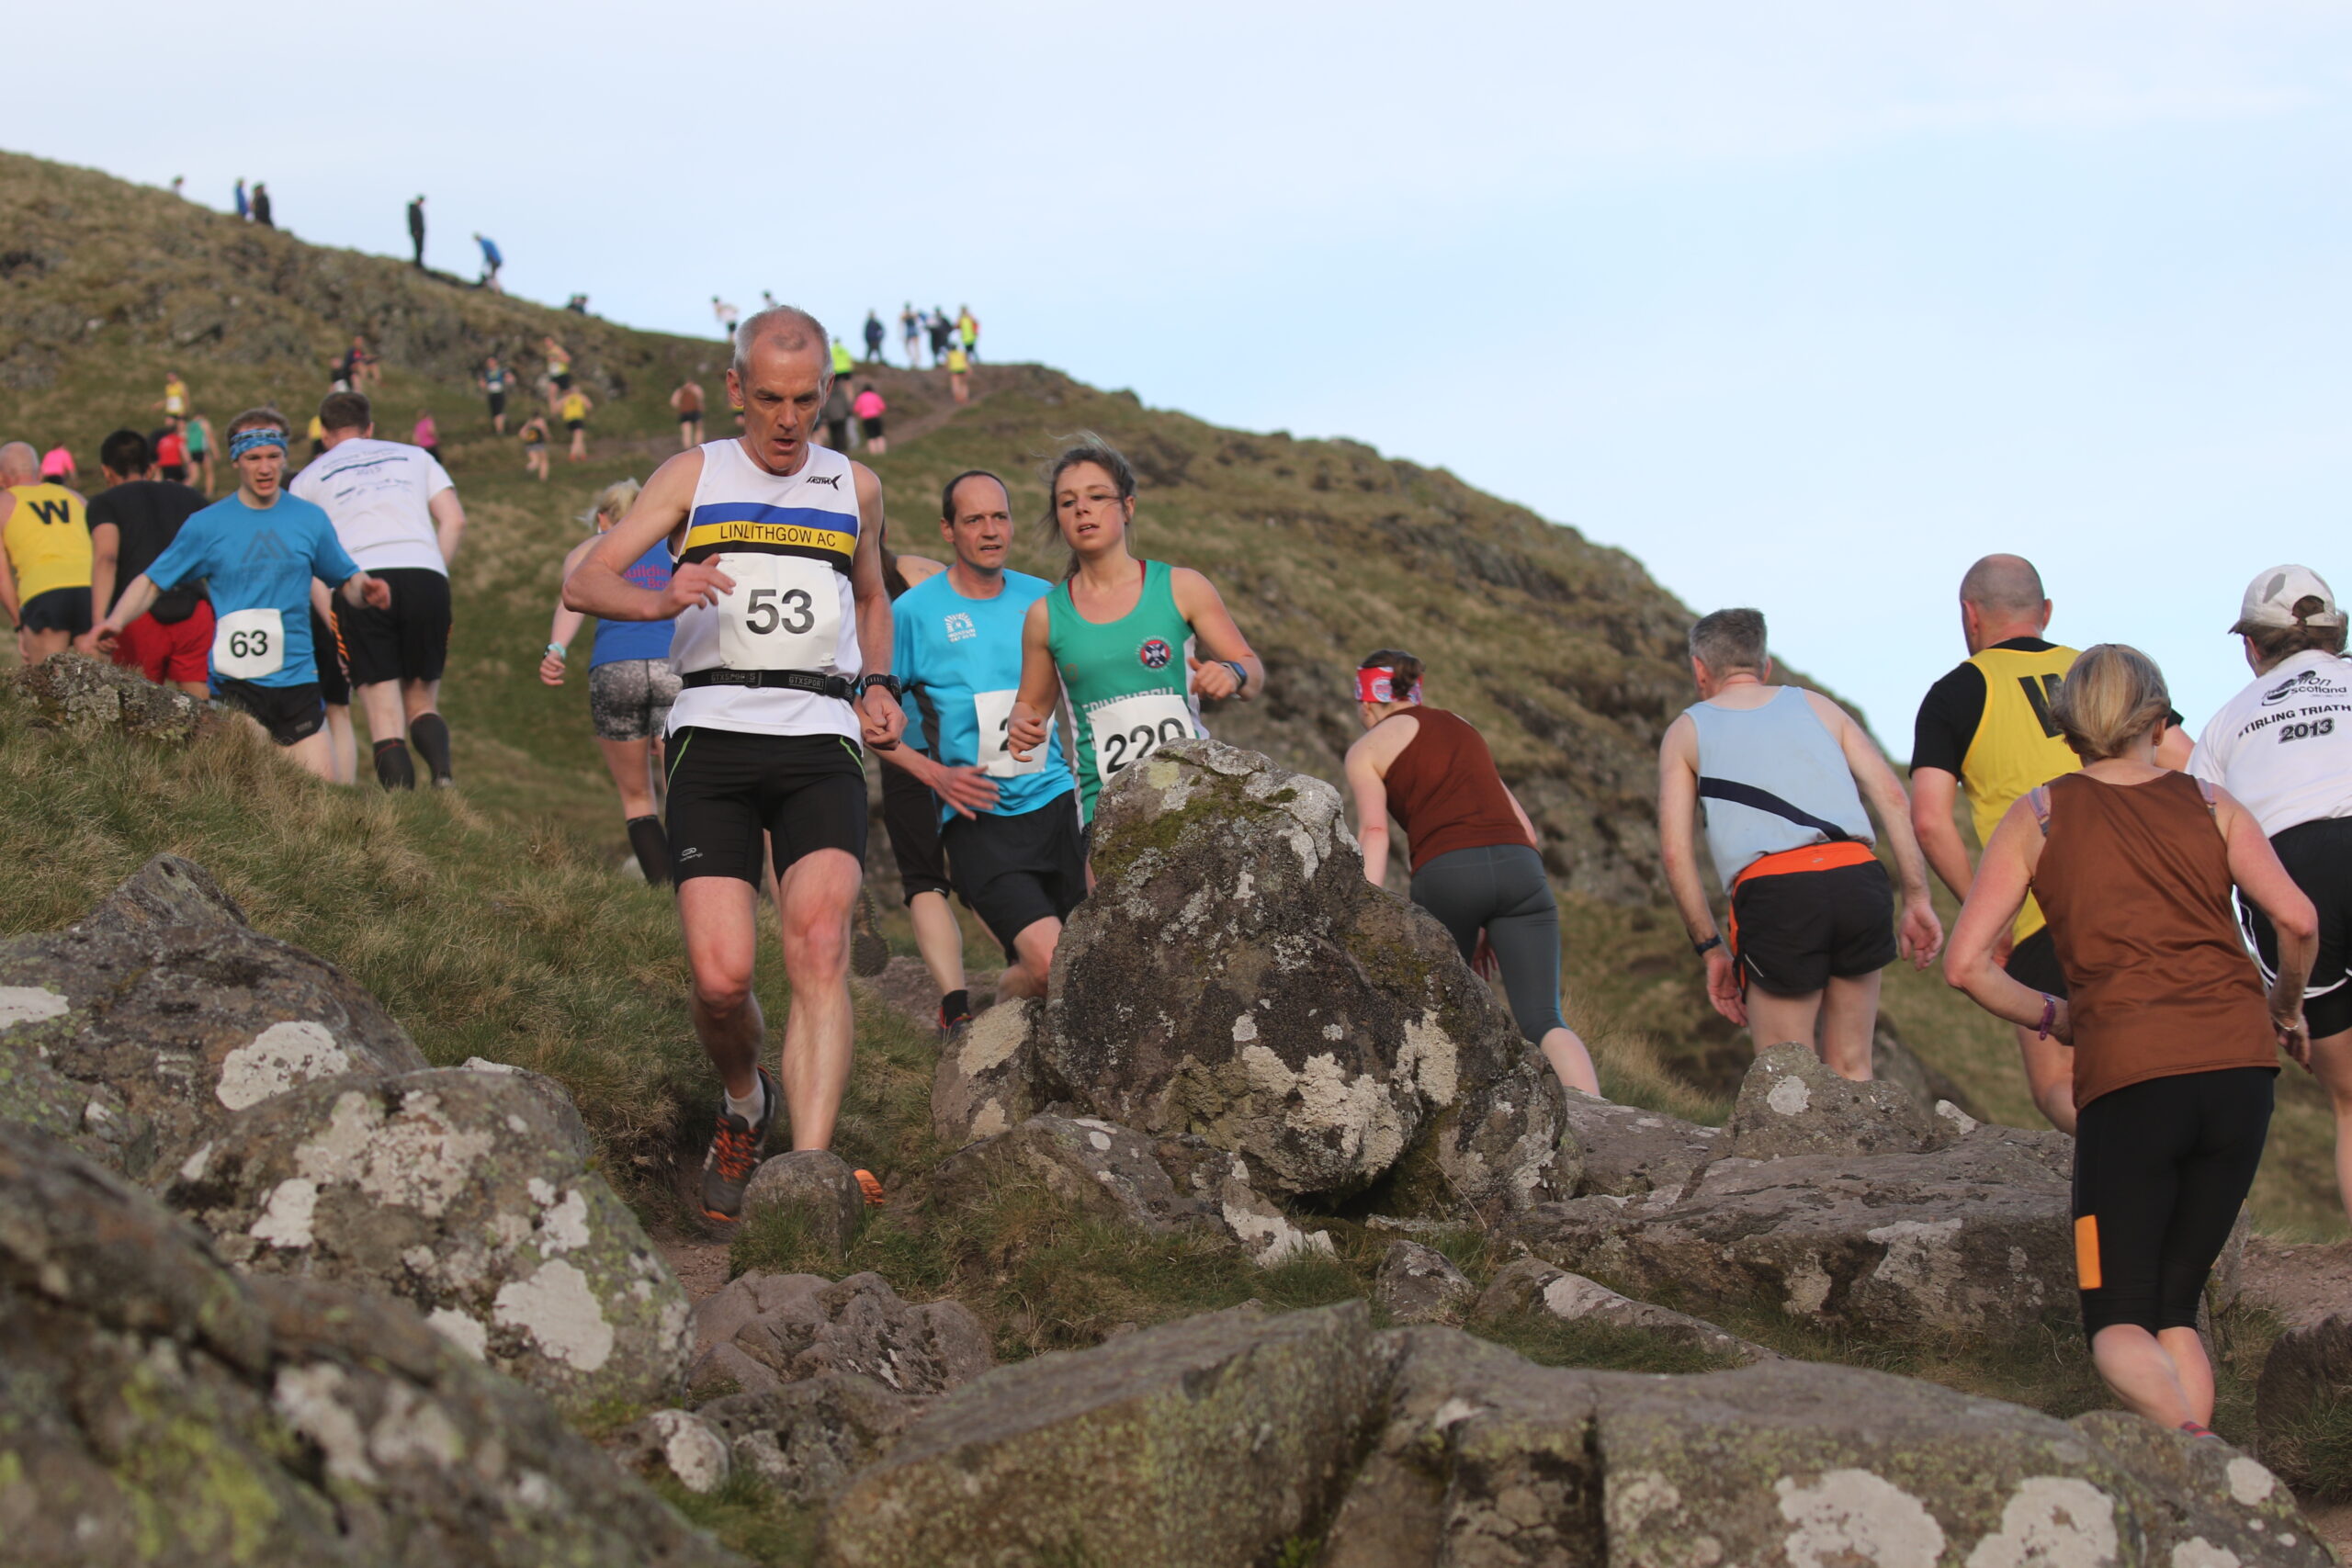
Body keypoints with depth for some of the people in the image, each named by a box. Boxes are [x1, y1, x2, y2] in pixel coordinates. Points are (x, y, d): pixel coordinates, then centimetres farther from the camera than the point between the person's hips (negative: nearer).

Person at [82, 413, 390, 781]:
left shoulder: (310, 519, 9)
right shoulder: (207, 524, 3)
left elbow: (345, 579, 18)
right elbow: (151, 582, 7)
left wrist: (365, 591, -6)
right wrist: (114, 622, -10)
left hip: (297, 679, 3)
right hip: (234, 683, -3)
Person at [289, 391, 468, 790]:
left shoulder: (309, 477, 22)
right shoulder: (414, 456, 26)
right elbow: (454, 520, 12)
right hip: (424, 574, 2)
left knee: (385, 716, -2)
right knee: (422, 702, 12)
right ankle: (442, 770, -18)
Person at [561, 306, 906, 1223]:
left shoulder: (855, 486, 19)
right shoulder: (694, 475, 12)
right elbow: (584, 581, 3)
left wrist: (875, 687, 16)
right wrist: (660, 599, -19)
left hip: (822, 742, 1)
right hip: (715, 735, -1)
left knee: (820, 948, -22)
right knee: (721, 978, -13)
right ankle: (744, 1108, 20)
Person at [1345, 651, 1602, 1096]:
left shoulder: (1367, 749, 16)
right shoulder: (1464, 729, 32)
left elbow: (1374, 830, -3)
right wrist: (1496, 926, 31)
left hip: (1446, 872, -3)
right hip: (1519, 866, 3)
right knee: (1542, 1020, -6)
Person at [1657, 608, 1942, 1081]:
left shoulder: (1687, 730, 20)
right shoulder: (1815, 705, 26)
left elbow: (1674, 851, 8)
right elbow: (1893, 797, 12)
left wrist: (1710, 948, 12)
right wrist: (1917, 898, 10)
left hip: (1775, 892, -3)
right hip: (1859, 878, 3)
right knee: (1851, 1071, 15)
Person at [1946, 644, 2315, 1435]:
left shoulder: (2038, 815, 9)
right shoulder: (2210, 804, 12)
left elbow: (1966, 964, 1)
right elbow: (2297, 920, -1)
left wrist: (2054, 1017, 16)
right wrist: (2286, 1008, 17)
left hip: (2127, 1074, -2)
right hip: (2239, 1064, 3)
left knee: (2119, 1319, 5)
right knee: (2176, 1302, 16)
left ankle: (2185, 1430, -26)